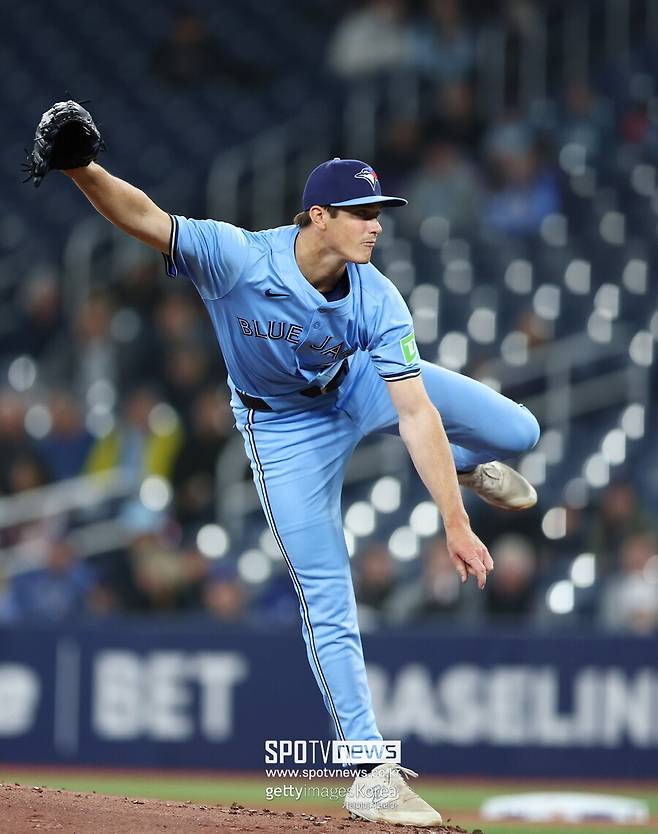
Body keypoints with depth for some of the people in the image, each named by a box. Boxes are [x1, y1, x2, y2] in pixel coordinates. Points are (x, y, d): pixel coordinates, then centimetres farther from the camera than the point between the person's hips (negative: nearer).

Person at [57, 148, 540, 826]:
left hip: (361, 386, 3)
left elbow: (417, 414, -28)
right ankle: (372, 776, 1)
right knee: (327, 603, -7)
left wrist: (455, 525, -30)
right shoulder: (237, 259, -35)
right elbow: (143, 217, -45)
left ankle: (458, 464, 35)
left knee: (517, 432, -4)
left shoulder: (377, 300, -27)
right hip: (284, 426, -3)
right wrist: (80, 168, -66)